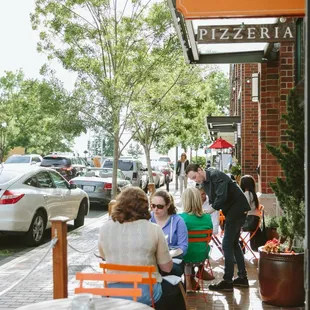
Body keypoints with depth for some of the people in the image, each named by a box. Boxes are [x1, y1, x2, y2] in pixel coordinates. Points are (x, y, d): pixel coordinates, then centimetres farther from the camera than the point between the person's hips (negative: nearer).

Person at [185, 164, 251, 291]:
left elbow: (222, 196, -28)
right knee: (233, 243, 15)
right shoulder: (204, 182, 9)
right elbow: (212, 200, 12)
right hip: (231, 210, 10)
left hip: (237, 208, -10)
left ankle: (227, 281, -5)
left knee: (227, 244, -9)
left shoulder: (216, 175, -19)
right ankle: (242, 277, 24)